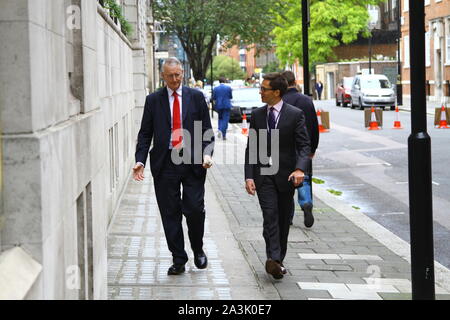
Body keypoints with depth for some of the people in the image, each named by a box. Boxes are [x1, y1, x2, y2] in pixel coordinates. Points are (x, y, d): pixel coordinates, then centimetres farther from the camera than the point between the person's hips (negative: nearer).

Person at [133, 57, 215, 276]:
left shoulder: (196, 97, 7)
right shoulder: (153, 100, 8)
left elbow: (206, 129, 7)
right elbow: (145, 133, 7)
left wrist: (207, 153, -10)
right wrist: (140, 161, -6)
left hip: (193, 162, -1)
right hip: (165, 164, 1)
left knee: (195, 209, -6)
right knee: (170, 214, 4)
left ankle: (198, 250, 20)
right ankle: (178, 260, 13)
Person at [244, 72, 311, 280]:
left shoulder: (295, 115, -3)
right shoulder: (257, 115, 6)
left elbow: (304, 145, -7)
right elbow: (251, 148, 7)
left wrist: (300, 169, -25)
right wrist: (249, 176, -3)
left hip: (286, 175, -1)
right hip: (263, 175, 1)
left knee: (284, 219, 8)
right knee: (270, 215, -13)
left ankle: (278, 259, 21)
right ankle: (274, 259, -23)